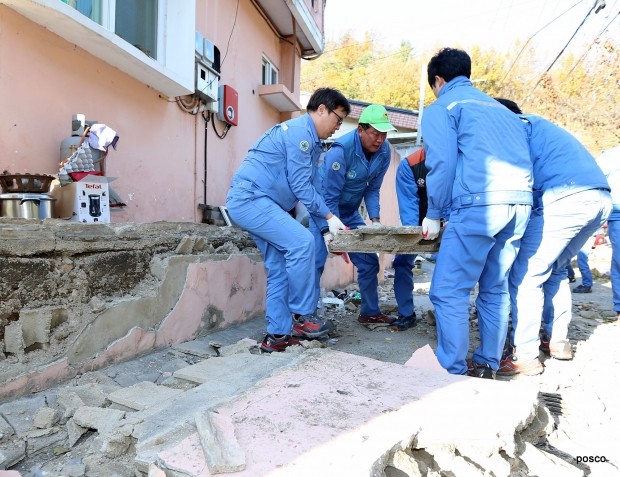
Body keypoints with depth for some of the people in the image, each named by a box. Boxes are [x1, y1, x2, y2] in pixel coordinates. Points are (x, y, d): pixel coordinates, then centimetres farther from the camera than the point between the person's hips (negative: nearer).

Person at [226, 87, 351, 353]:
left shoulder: (310, 140, 20)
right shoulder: (300, 132, -12)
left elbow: (308, 188, 18)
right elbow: (301, 186, -16)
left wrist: (329, 222, 9)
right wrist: (329, 216, -9)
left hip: (248, 202, 10)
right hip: (250, 198, -10)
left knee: (280, 268, 6)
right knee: (301, 242, -20)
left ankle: (277, 335, 12)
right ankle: (302, 315, -6)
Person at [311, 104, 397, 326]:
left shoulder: (384, 151, -10)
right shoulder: (341, 149, -28)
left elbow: (373, 189, -1)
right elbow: (329, 195, -26)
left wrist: (375, 219, -13)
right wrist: (328, 231, -31)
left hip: (350, 213, 6)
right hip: (323, 209, -6)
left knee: (369, 262, 6)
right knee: (315, 262, -17)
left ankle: (370, 312, 22)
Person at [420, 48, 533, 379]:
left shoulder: (441, 108, 9)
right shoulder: (500, 107, 30)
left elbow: (442, 163, -4)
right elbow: (520, 156, 25)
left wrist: (434, 215, 4)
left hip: (479, 203, -8)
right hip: (521, 202, 8)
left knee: (448, 292, -3)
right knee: (495, 288, 15)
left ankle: (454, 373, 0)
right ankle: (486, 367, 23)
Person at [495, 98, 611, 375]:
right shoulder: (538, 126, 34)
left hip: (565, 197, -9)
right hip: (600, 198, 9)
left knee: (525, 275, -4)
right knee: (554, 269, 22)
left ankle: (524, 356, -2)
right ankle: (557, 340, 27)